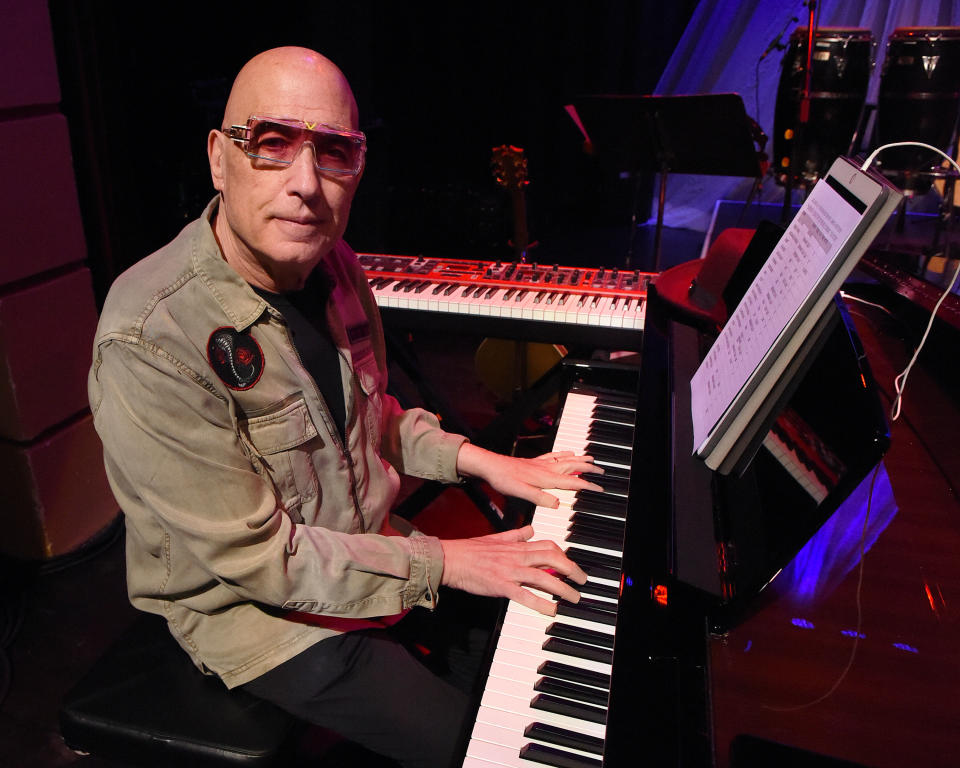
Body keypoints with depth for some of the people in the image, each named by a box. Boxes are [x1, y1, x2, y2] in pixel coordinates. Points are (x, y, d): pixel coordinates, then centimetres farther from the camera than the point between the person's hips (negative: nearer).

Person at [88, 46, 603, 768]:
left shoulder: (331, 262, -6)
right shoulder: (148, 341, -30)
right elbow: (256, 556, -25)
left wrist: (477, 459, -5)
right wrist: (441, 562, -22)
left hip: (369, 541, 7)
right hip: (253, 609, -6)